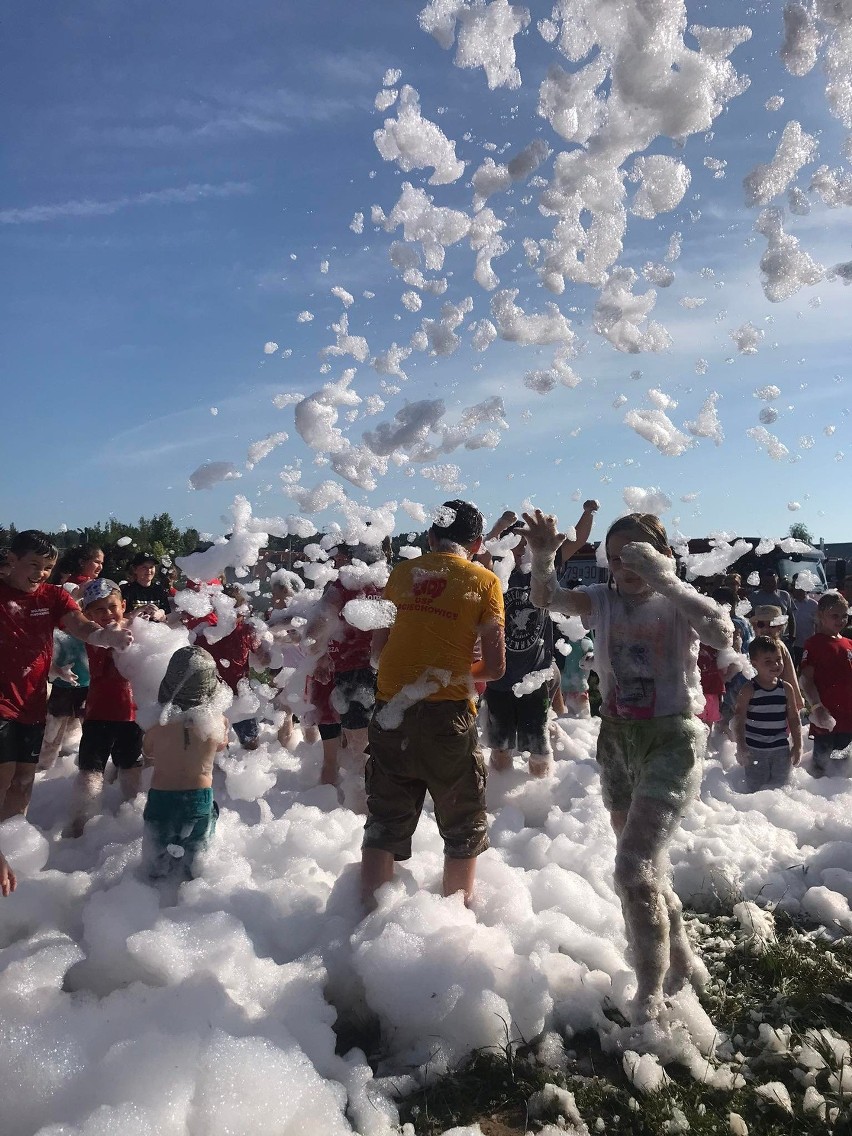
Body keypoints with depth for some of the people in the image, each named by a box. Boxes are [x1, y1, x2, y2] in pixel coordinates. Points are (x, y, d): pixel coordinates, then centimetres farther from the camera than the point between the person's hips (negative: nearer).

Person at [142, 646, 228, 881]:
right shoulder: (219, 723, -16)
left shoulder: (157, 726, -19)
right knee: (192, 870, 22)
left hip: (161, 799, 0)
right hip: (200, 799, 1)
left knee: (157, 868, 22)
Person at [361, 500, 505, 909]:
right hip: (447, 713, -3)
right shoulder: (484, 581, -1)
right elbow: (495, 666, -2)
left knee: (385, 824, 16)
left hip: (390, 709, 3)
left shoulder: (401, 572, 8)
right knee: (463, 829, 15)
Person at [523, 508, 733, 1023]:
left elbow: (723, 633, -31)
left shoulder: (678, 603, -10)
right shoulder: (605, 599, 2)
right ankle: (682, 961, 44)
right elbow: (547, 598, -13)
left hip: (671, 740, -6)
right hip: (617, 738, 6)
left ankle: (650, 991, 9)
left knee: (634, 869, -14)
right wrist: (542, 557, -32)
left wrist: (664, 580, -35)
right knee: (648, 866, 20)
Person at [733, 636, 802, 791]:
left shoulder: (786, 688, 2)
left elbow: (794, 719, 8)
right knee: (755, 789, 3)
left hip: (781, 749, 3)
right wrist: (741, 747, -16)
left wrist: (797, 746, 6)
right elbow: (739, 720, -11)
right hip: (755, 750, -3)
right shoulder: (749, 690, -9)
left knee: (780, 788, 12)